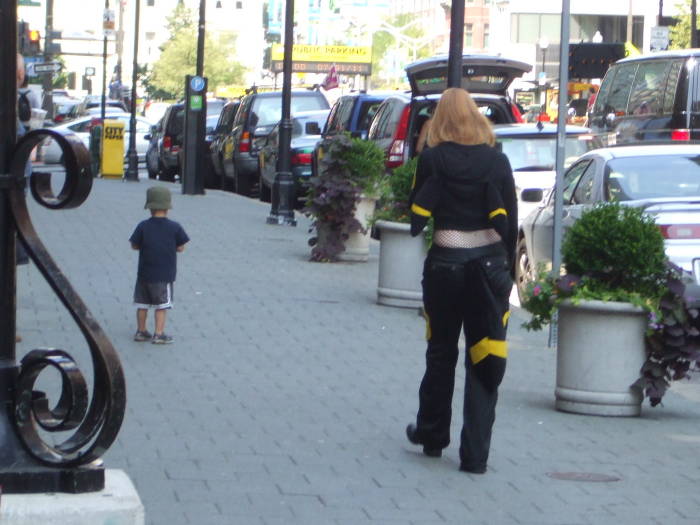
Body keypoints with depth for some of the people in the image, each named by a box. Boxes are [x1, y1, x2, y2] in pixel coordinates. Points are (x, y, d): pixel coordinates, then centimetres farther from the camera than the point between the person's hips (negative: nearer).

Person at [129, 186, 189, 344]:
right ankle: (158, 334, 5)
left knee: (142, 303, 14)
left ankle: (141, 331, 22)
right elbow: (180, 248, -2)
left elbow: (134, 245, -1)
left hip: (144, 273, 2)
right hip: (164, 275, -2)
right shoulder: (174, 227, -8)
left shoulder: (143, 226, -6)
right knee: (162, 305, 5)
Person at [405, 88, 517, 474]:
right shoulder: (497, 162, -1)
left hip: (445, 264, 0)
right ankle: (475, 454, 2)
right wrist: (507, 268, 8)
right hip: (490, 262, 1)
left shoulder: (432, 160, -4)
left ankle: (432, 434, 31)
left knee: (441, 352, 17)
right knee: (484, 359, 4)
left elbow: (416, 216, -1)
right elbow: (510, 221, 0)